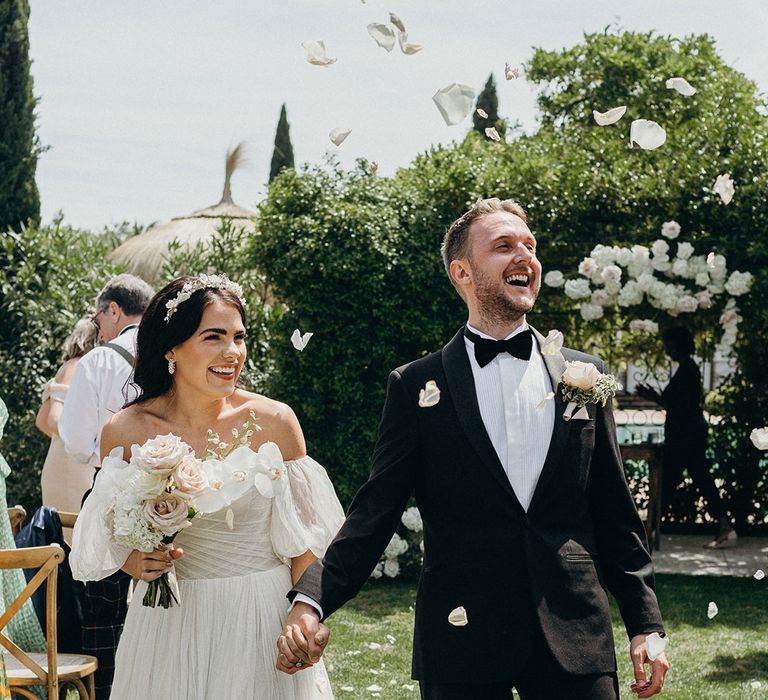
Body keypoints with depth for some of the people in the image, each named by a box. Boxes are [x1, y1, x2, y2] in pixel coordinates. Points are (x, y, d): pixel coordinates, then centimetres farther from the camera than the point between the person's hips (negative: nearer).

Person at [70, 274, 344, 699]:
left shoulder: (273, 422, -9)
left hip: (264, 621, -1)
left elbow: (305, 537, -2)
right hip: (169, 623, 1)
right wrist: (132, 561, -12)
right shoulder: (125, 431, -6)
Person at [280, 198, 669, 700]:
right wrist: (311, 600, -16)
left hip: (576, 639, 2)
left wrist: (646, 623, 6)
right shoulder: (416, 386, 2)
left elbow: (616, 511, 11)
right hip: (463, 643, -2)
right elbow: (375, 512, -2)